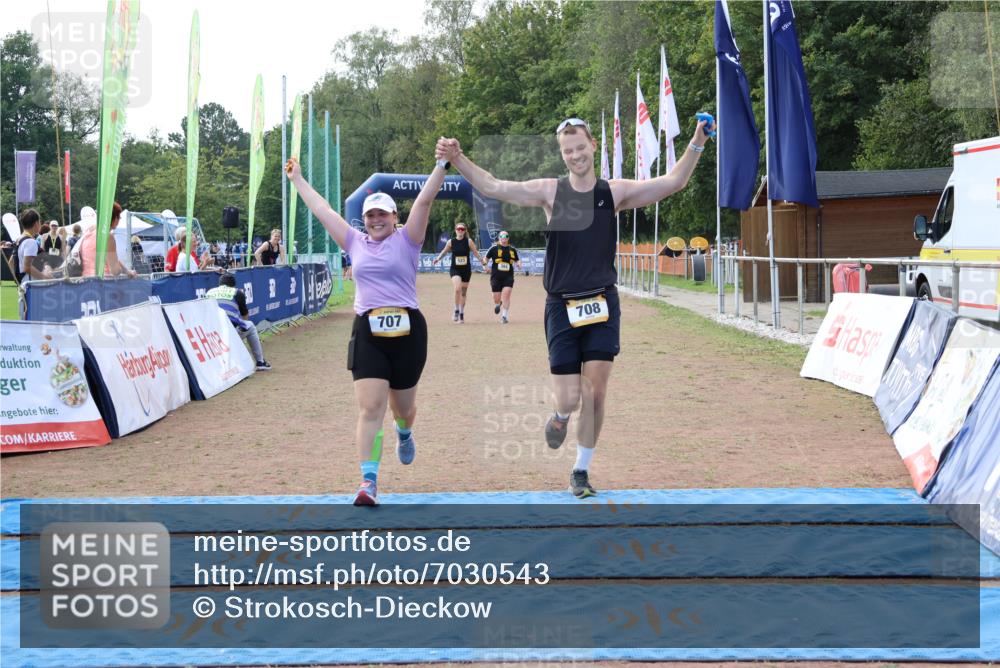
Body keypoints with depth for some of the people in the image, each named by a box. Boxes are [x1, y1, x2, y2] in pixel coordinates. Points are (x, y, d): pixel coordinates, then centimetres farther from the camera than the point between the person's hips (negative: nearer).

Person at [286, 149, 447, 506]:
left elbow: (425, 199, -6)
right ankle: (368, 482, -13)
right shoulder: (356, 243, 13)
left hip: (407, 331, -1)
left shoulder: (406, 240, 4)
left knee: (402, 406, 14)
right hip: (367, 332, 1)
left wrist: (442, 164, -14)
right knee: (370, 408, -11)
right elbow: (321, 209, 21)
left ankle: (404, 434, 51)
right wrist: (298, 180, 28)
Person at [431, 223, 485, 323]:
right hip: (455, 269, -1)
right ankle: (456, 310, -8)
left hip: (466, 270, 1)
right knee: (457, 289, -23)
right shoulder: (451, 241, -2)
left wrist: (482, 261, -10)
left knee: (464, 292, 10)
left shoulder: (468, 241, -3)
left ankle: (462, 313, 25)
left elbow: (475, 252, 0)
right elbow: (444, 251, 12)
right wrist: (438, 259, 0)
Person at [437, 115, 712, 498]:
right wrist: (458, 160, -20)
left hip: (602, 305, 1)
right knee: (569, 399, -4)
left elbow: (673, 182, 0)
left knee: (595, 394, -2)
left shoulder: (614, 192, 3)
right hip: (562, 307, -1)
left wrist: (696, 145, -14)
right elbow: (493, 188, -6)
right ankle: (560, 418, 35)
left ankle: (581, 472, 16)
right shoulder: (550, 191, 0)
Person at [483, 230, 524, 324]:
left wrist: (519, 265, -1)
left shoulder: (512, 249, 9)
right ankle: (497, 304, 41)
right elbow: (486, 258, 9)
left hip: (508, 277, 1)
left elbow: (517, 260, 20)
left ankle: (504, 316, -14)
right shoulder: (494, 248, 1)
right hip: (496, 276, -1)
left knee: (506, 294, -17)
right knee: (497, 298, 3)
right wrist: (484, 265, -8)